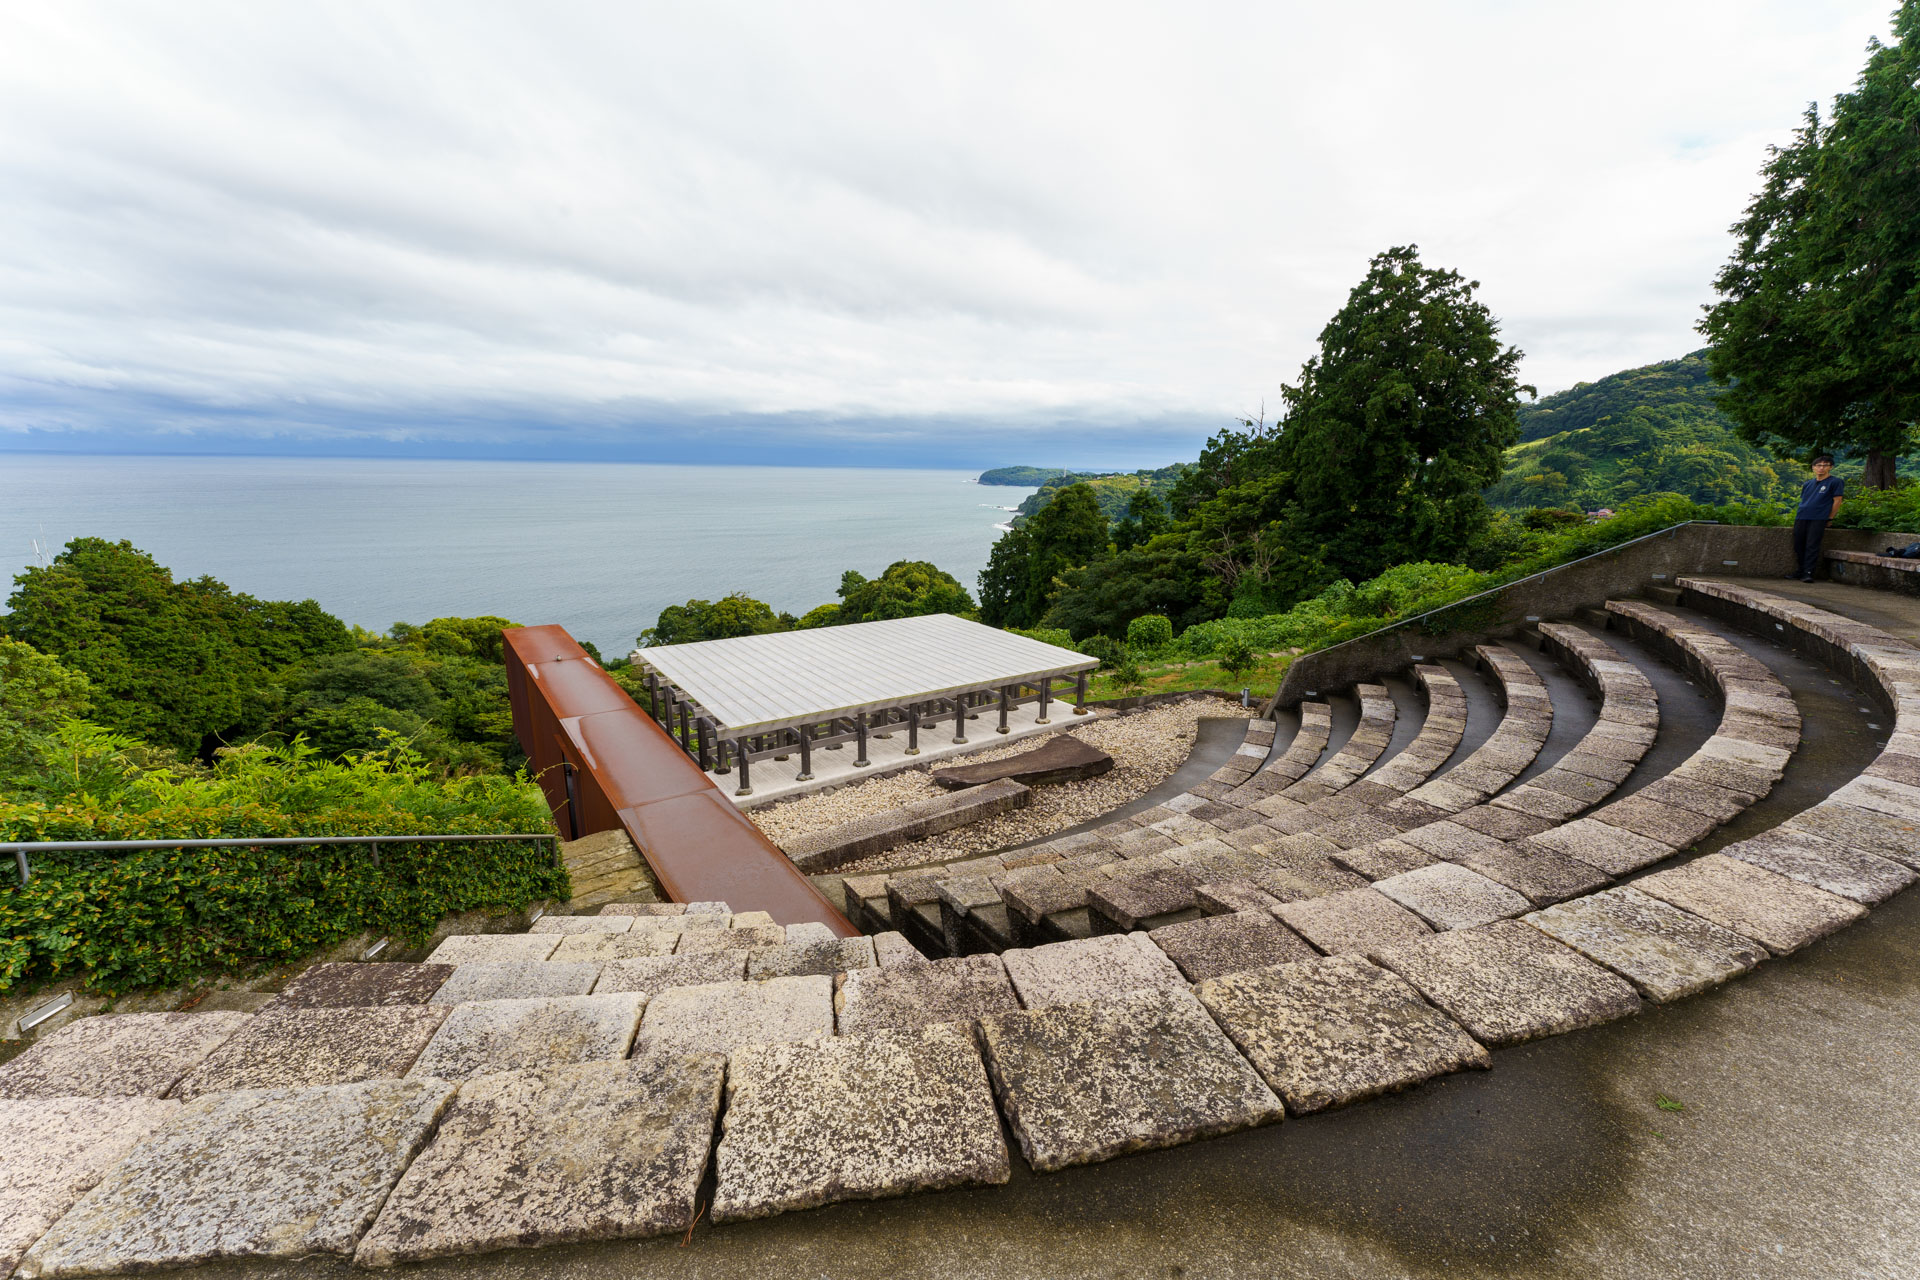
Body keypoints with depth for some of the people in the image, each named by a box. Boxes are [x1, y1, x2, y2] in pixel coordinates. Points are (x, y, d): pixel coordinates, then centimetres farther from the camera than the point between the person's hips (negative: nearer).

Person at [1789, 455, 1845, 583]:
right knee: (1798, 545, 8)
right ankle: (1800, 570, 18)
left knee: (1812, 546, -9)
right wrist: (1801, 514, 15)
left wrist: (1829, 519, 0)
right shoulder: (1807, 484, 16)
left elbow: (1837, 501, 1)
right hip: (1801, 518, 5)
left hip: (1818, 519, -5)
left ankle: (1808, 572, -8)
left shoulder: (1835, 482, 2)